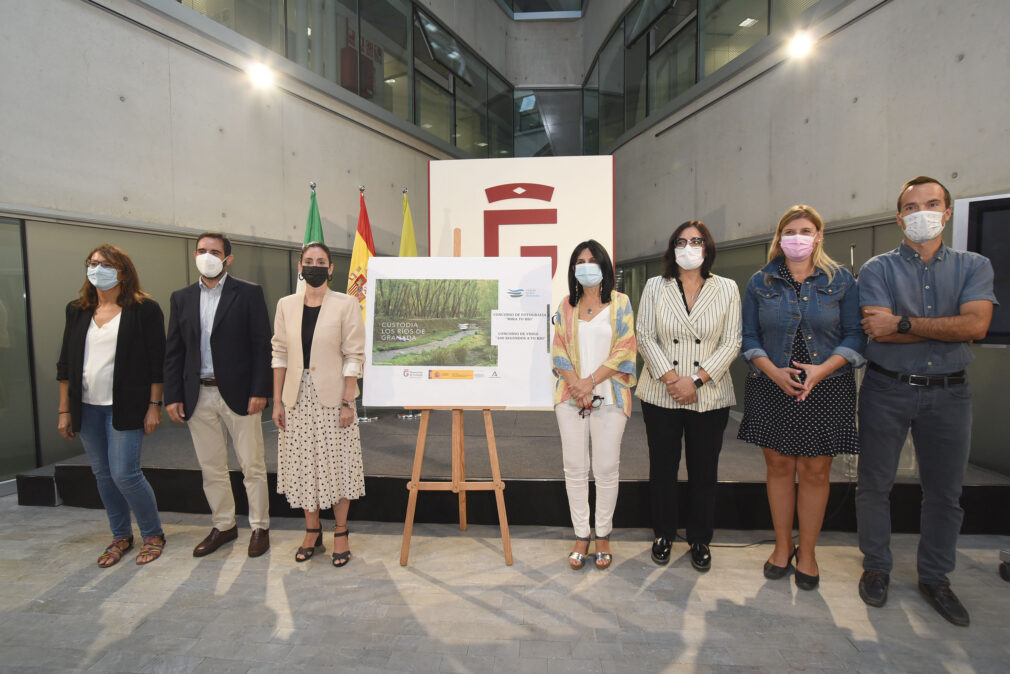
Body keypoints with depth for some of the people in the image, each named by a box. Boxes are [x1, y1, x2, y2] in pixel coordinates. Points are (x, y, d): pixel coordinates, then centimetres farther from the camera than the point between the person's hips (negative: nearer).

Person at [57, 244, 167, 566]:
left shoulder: (144, 309, -5)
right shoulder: (77, 311, 10)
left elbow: (156, 361, -7)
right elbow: (66, 363, 11)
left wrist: (154, 405, -11)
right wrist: (64, 410, 8)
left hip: (125, 407, -5)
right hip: (87, 407, 6)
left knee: (124, 474, -7)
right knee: (102, 475, 12)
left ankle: (153, 534, 13)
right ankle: (121, 536, 28)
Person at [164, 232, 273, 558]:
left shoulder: (249, 293, -3)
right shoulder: (182, 298, 10)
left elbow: (261, 345, -6)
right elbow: (173, 351, 10)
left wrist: (259, 392, -12)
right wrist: (172, 396, 2)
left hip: (238, 394, -4)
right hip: (198, 396, 4)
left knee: (252, 466, 4)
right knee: (211, 468, 14)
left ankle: (259, 527, 19)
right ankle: (223, 525, 30)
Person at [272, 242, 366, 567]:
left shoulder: (346, 304, -4)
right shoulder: (286, 305, 6)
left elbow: (354, 356, -6)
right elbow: (280, 354, 8)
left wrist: (347, 402, -11)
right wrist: (277, 401, 3)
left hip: (332, 397, -3)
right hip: (297, 399, 3)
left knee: (338, 465, 4)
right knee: (302, 466, 10)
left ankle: (341, 533, 21)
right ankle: (312, 531, 28)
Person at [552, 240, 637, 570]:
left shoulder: (620, 303, 4)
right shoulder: (565, 307, 11)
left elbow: (624, 350, -4)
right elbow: (558, 351, 6)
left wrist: (590, 382, -12)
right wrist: (577, 386, -9)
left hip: (609, 395, -2)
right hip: (570, 397, 2)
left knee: (606, 468, 2)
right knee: (575, 468, 5)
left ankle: (603, 535, 20)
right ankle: (581, 536, 19)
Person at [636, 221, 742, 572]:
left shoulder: (727, 289, 3)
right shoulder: (655, 286, 4)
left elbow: (731, 343, -3)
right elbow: (645, 337, -2)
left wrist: (695, 380, -13)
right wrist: (671, 379, -13)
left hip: (710, 397, 0)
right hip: (661, 395, 0)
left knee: (704, 470, 10)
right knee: (662, 467, 11)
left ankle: (700, 539, 29)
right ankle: (663, 534, 30)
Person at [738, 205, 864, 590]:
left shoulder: (841, 280, 2)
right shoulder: (761, 282, 5)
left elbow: (855, 335, -1)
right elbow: (749, 336, 3)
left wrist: (822, 370, -15)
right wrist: (774, 371, -12)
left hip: (826, 389, -1)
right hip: (772, 387, 1)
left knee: (815, 471, 4)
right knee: (779, 466, 8)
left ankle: (807, 552, 22)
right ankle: (783, 546, 24)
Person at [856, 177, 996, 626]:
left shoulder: (974, 267, 6)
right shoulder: (878, 269, -1)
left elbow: (977, 324, -12)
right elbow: (879, 332, -15)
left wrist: (904, 323, -16)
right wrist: (947, 328, -11)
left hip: (948, 392, 2)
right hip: (887, 390, -2)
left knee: (944, 491, 12)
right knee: (874, 484, 7)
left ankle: (935, 577, 30)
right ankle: (876, 568, 25)